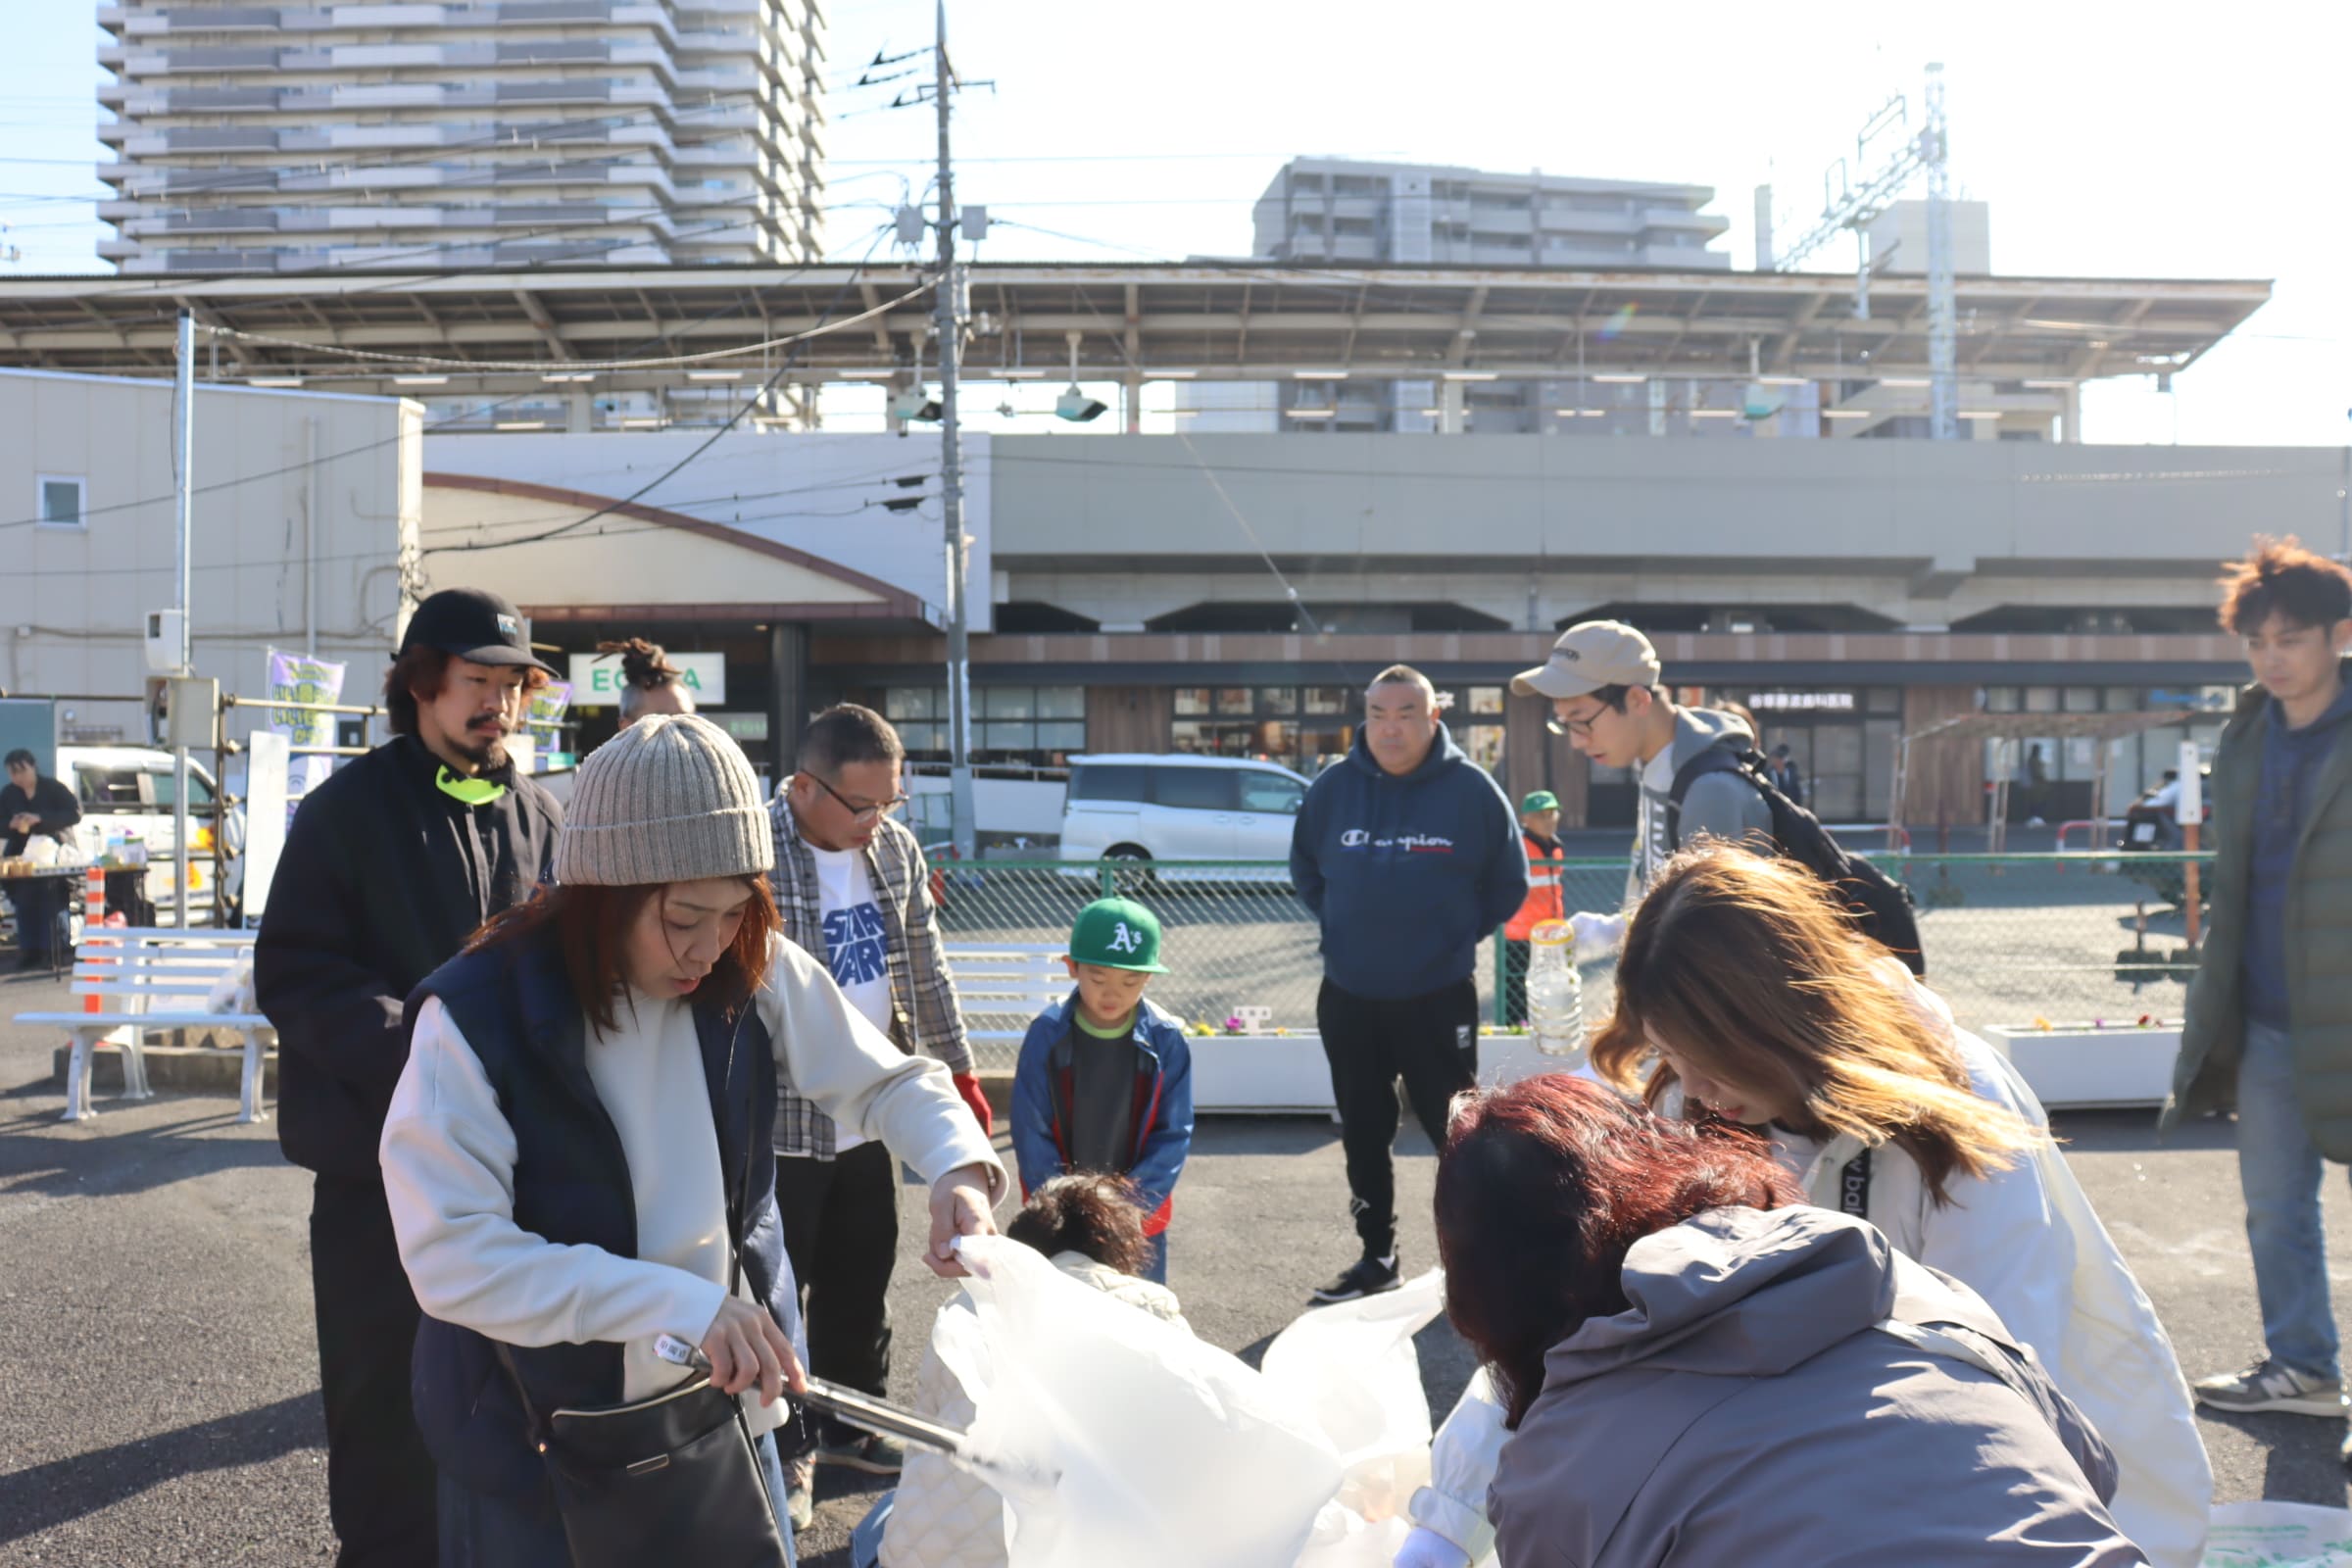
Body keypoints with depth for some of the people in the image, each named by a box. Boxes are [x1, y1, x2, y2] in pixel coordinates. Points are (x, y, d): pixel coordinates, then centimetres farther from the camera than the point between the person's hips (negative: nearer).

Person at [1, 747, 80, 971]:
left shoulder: (53, 789, -2)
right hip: (21, 856, 3)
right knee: (24, 903, -5)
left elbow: (74, 814, -10)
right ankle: (28, 951, 0)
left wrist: (40, 819, -21)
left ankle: (47, 952, -10)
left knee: (47, 902, -13)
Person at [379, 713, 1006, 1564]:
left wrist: (957, 1165, -18)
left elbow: (887, 1078, 4)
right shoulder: (475, 1017, -19)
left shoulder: (752, 975, -8)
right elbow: (453, 1259, -25)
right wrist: (680, 1303, -33)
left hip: (728, 1414, 4)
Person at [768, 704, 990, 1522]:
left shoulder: (895, 846, 2)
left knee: (863, 1278, 19)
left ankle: (850, 1425, 37)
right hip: (780, 1123, -6)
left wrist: (958, 1073, 15)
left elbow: (925, 967, 12)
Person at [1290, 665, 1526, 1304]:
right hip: (1347, 998, 4)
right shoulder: (1334, 787, -2)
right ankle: (1376, 1255, 27)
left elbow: (1508, 884, 2)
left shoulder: (1471, 789, -9)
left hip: (1438, 998, -4)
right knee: (1364, 1135, 14)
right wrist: (1346, 927, 10)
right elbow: (1305, 870, 15)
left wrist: (1457, 934, 2)